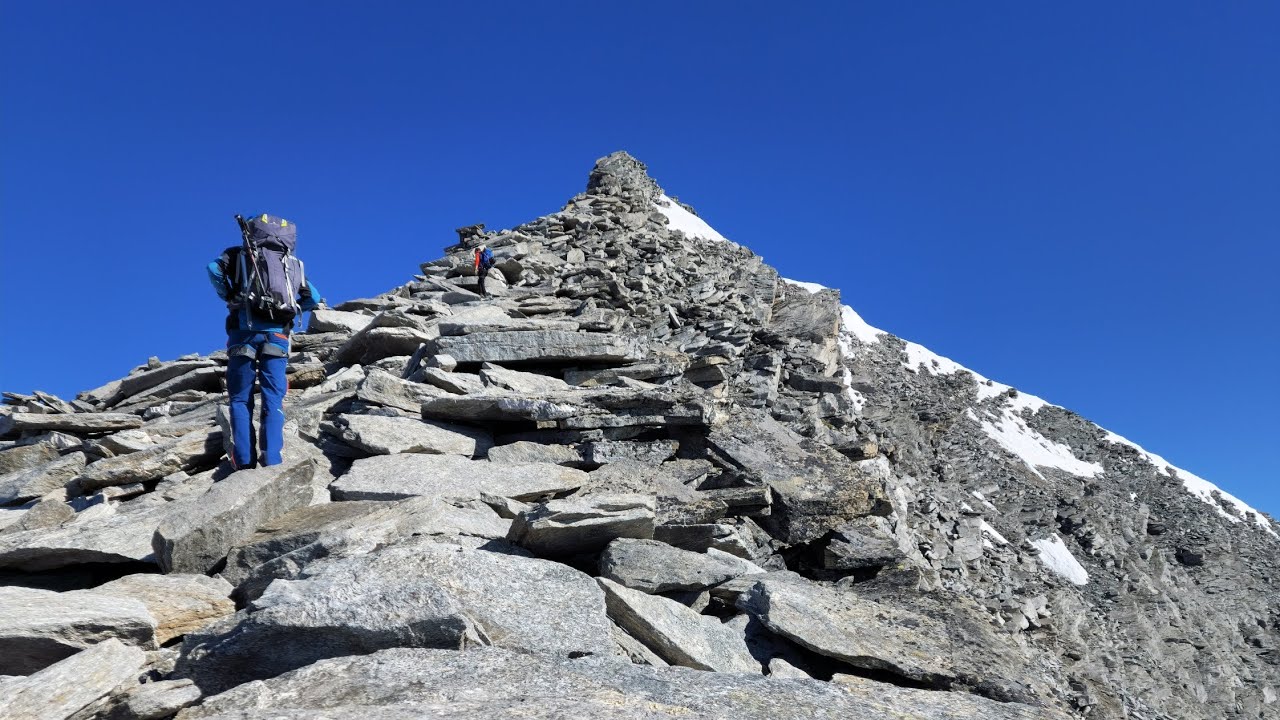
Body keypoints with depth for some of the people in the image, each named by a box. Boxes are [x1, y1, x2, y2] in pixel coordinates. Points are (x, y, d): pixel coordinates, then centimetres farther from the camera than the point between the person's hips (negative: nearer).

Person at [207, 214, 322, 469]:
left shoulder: (240, 254, 14)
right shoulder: (294, 265, 20)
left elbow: (214, 268, -5)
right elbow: (314, 299, 13)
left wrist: (229, 298, 7)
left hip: (244, 330, -1)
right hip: (278, 334, 1)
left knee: (240, 398, 5)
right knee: (273, 399, 2)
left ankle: (244, 460, -5)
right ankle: (272, 460, -10)